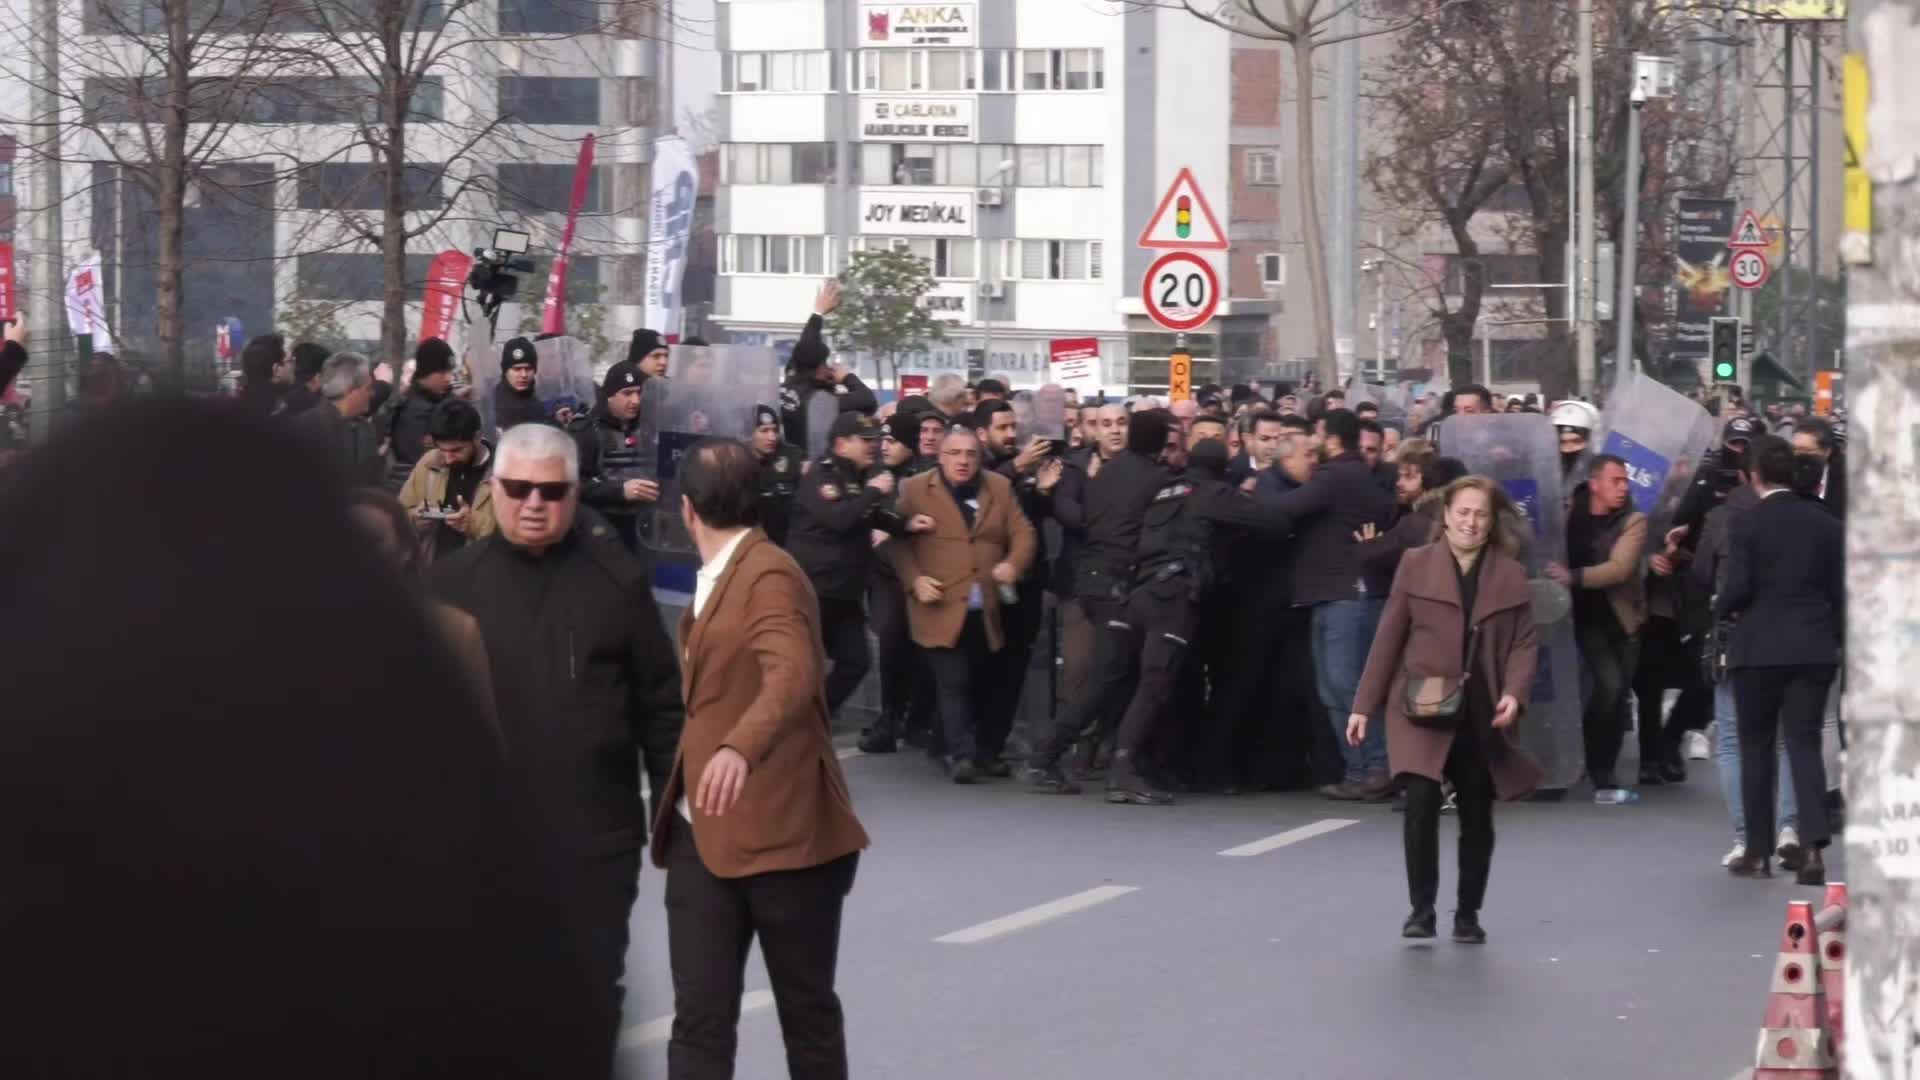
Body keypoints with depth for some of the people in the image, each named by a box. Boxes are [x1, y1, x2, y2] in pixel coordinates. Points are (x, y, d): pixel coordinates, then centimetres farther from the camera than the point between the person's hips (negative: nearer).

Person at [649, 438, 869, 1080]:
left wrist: (740, 748, -48)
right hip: (703, 833, 7)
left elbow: (791, 675, -32)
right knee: (700, 1016, -2)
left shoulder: (770, 575, -14)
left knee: (806, 1008, 6)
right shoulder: (714, 582, 14)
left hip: (786, 830, -7)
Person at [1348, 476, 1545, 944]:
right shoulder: (1416, 564, 3)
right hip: (1422, 708, -2)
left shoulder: (1511, 575, 7)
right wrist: (1364, 705, 2)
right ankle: (1421, 909, -5)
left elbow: (1524, 643, 5)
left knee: (1477, 816, 6)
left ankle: (1468, 914, 20)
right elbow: (1389, 637, 4)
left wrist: (1514, 693, -14)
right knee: (1421, 802, -17)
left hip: (1481, 713, 2)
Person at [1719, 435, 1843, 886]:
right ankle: (1813, 846, -12)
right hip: (1814, 649, 3)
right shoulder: (1827, 525, 3)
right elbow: (1840, 590, 4)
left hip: (1758, 649, -3)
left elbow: (1738, 588, -13)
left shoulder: (1745, 524, -8)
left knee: (1756, 748, 9)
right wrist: (1837, 638, 16)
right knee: (1805, 744, 4)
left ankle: (1758, 852, 11)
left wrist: (1719, 608, 8)